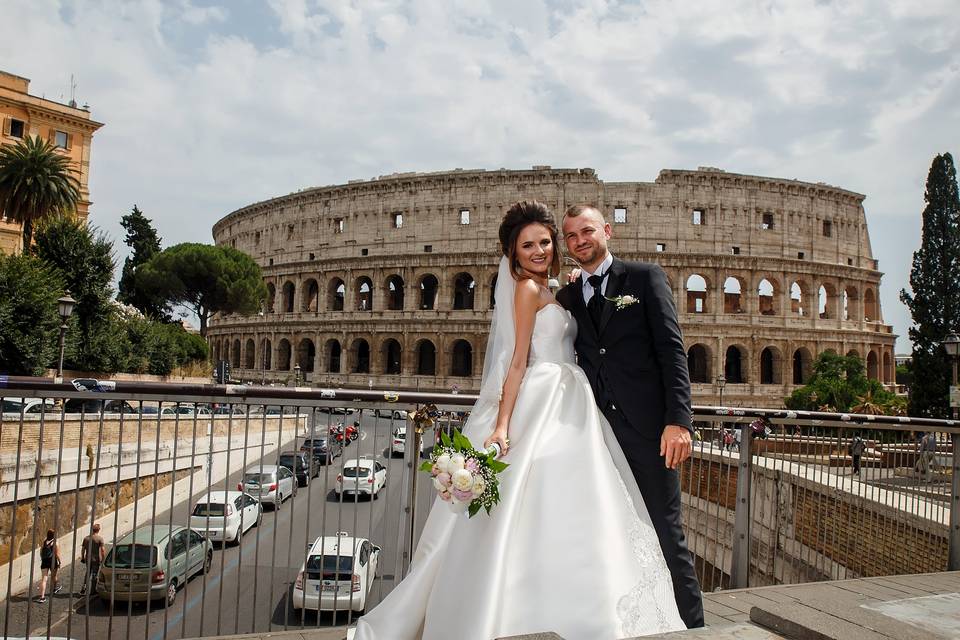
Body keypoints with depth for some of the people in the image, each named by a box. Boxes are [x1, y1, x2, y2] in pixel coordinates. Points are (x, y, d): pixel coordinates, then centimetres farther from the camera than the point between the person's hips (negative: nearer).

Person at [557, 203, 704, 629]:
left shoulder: (645, 277, 4)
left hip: (647, 427, -4)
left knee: (667, 534, 1)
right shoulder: (567, 297, 15)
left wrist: (678, 419, -14)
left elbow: (672, 350, -4)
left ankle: (691, 625, 13)